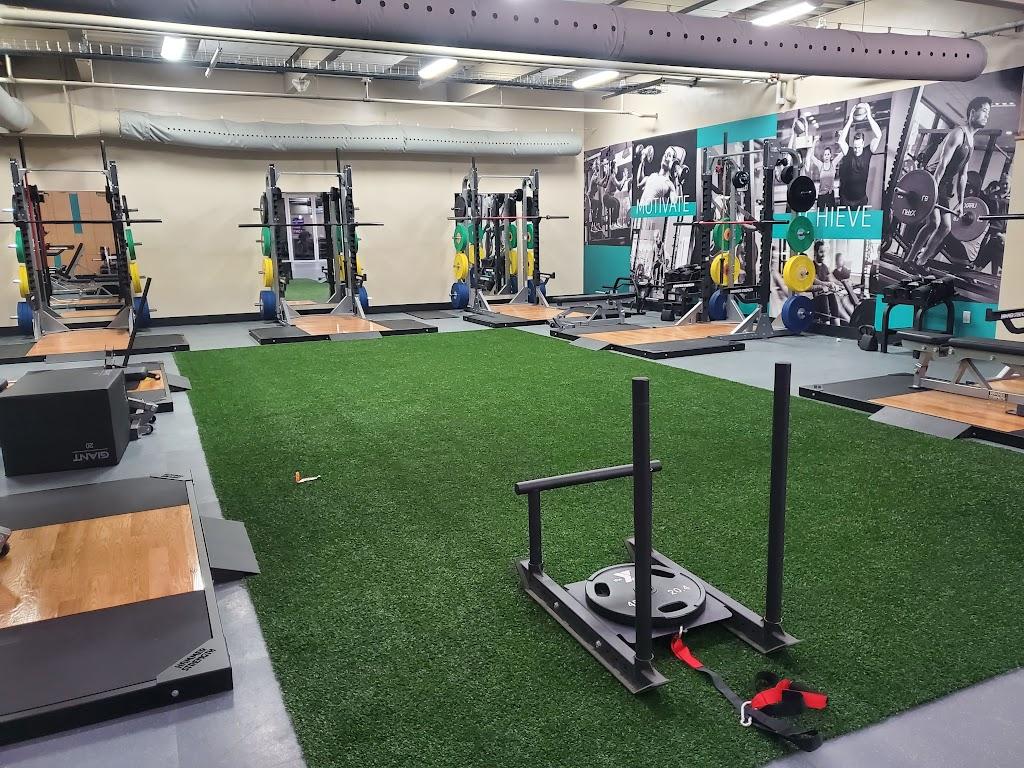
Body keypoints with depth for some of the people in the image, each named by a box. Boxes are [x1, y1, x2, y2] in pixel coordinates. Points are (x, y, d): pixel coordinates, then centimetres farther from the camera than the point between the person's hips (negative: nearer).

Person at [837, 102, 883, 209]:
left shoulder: (868, 152, -4)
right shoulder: (848, 152, -7)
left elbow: (878, 136, -16)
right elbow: (841, 141, -23)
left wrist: (869, 116, -18)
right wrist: (850, 120, -21)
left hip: (861, 199, 1)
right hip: (846, 199, -1)